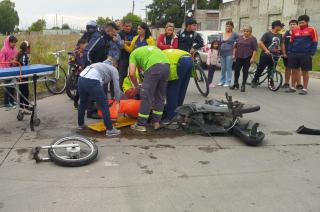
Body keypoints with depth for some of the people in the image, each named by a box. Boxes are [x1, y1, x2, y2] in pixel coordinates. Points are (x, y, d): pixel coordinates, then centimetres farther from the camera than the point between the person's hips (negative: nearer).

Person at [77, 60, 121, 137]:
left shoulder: (101, 65, 39)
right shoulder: (114, 70, 20)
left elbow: (100, 83, 41)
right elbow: (116, 87, 17)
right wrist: (117, 102, 28)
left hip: (81, 79, 8)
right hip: (92, 82, -7)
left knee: (82, 103, 26)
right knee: (104, 105, 4)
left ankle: (80, 124, 44)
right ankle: (110, 130, 8)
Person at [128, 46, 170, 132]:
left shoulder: (133, 54, 23)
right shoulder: (152, 47, 39)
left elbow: (131, 73, 11)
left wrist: (136, 86, 26)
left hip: (153, 67, -5)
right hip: (166, 65, 6)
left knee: (146, 97, 4)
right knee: (160, 96, 18)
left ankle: (141, 125, 11)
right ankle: (156, 122, 26)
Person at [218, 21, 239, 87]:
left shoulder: (234, 34, -2)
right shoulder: (221, 35, 11)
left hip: (229, 53, -4)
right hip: (222, 53, 4)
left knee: (228, 68, -2)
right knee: (223, 68, 10)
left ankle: (228, 82, 4)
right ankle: (222, 81, 19)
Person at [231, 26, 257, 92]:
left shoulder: (253, 39, -2)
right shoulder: (239, 38, 11)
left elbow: (255, 49, -8)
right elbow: (235, 47, 17)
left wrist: (253, 58, -15)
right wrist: (234, 55, 10)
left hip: (247, 58, -4)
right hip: (239, 57, 4)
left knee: (245, 71, 1)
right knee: (236, 70, 3)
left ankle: (243, 85, 9)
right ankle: (236, 83, 18)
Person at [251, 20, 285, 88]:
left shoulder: (280, 35, 11)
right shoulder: (267, 34, -6)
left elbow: (281, 44, 18)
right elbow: (260, 43, -11)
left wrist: (283, 53, 10)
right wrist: (266, 50, -21)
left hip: (274, 57, 5)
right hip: (265, 56, -5)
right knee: (260, 69, 3)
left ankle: (271, 83, 17)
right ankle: (254, 81, 16)